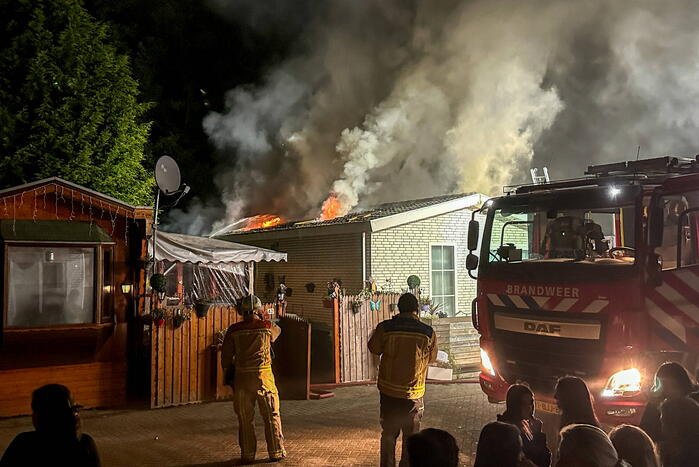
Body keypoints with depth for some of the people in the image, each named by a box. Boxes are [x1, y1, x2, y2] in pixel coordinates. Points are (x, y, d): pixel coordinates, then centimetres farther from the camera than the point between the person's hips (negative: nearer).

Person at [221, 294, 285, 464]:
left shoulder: (234, 330, -3)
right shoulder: (267, 327, -3)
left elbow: (226, 357, 1)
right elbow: (277, 330, 23)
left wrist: (228, 373, 16)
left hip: (242, 377, 1)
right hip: (263, 376, -1)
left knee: (245, 419, 9)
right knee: (272, 416, 10)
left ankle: (248, 455, 14)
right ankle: (276, 452, 14)